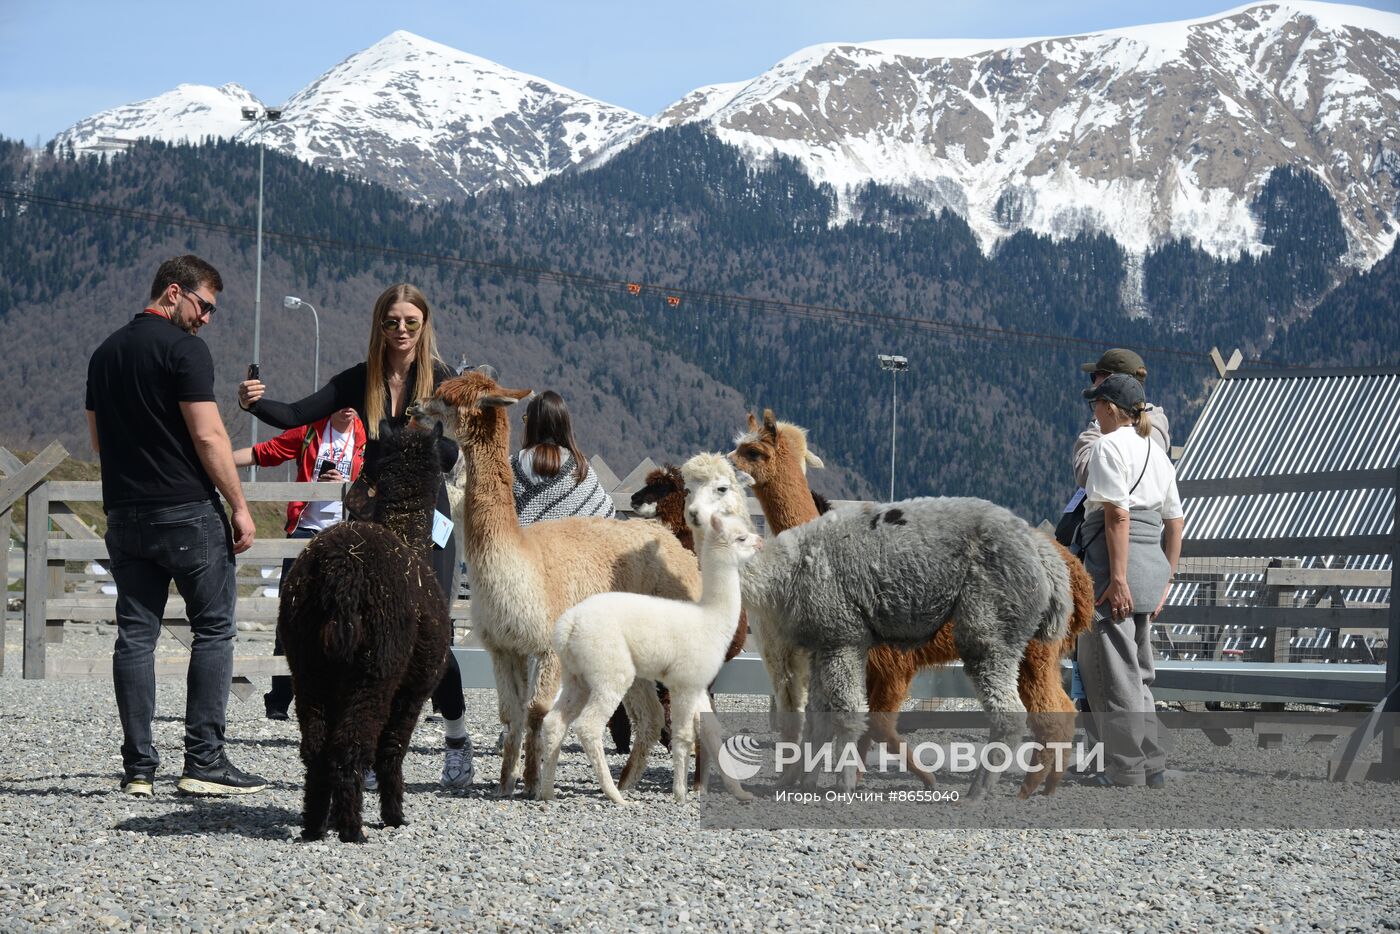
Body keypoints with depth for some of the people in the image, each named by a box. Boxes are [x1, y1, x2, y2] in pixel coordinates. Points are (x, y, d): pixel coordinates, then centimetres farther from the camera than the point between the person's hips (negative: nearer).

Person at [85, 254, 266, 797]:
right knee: (213, 630, 1)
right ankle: (203, 762, -4)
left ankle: (138, 768, 5)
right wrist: (239, 506, -9)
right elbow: (208, 436, -15)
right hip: (188, 512, -7)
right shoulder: (183, 348, -10)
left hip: (124, 514, 7)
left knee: (135, 636, 6)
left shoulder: (106, 352, 14)